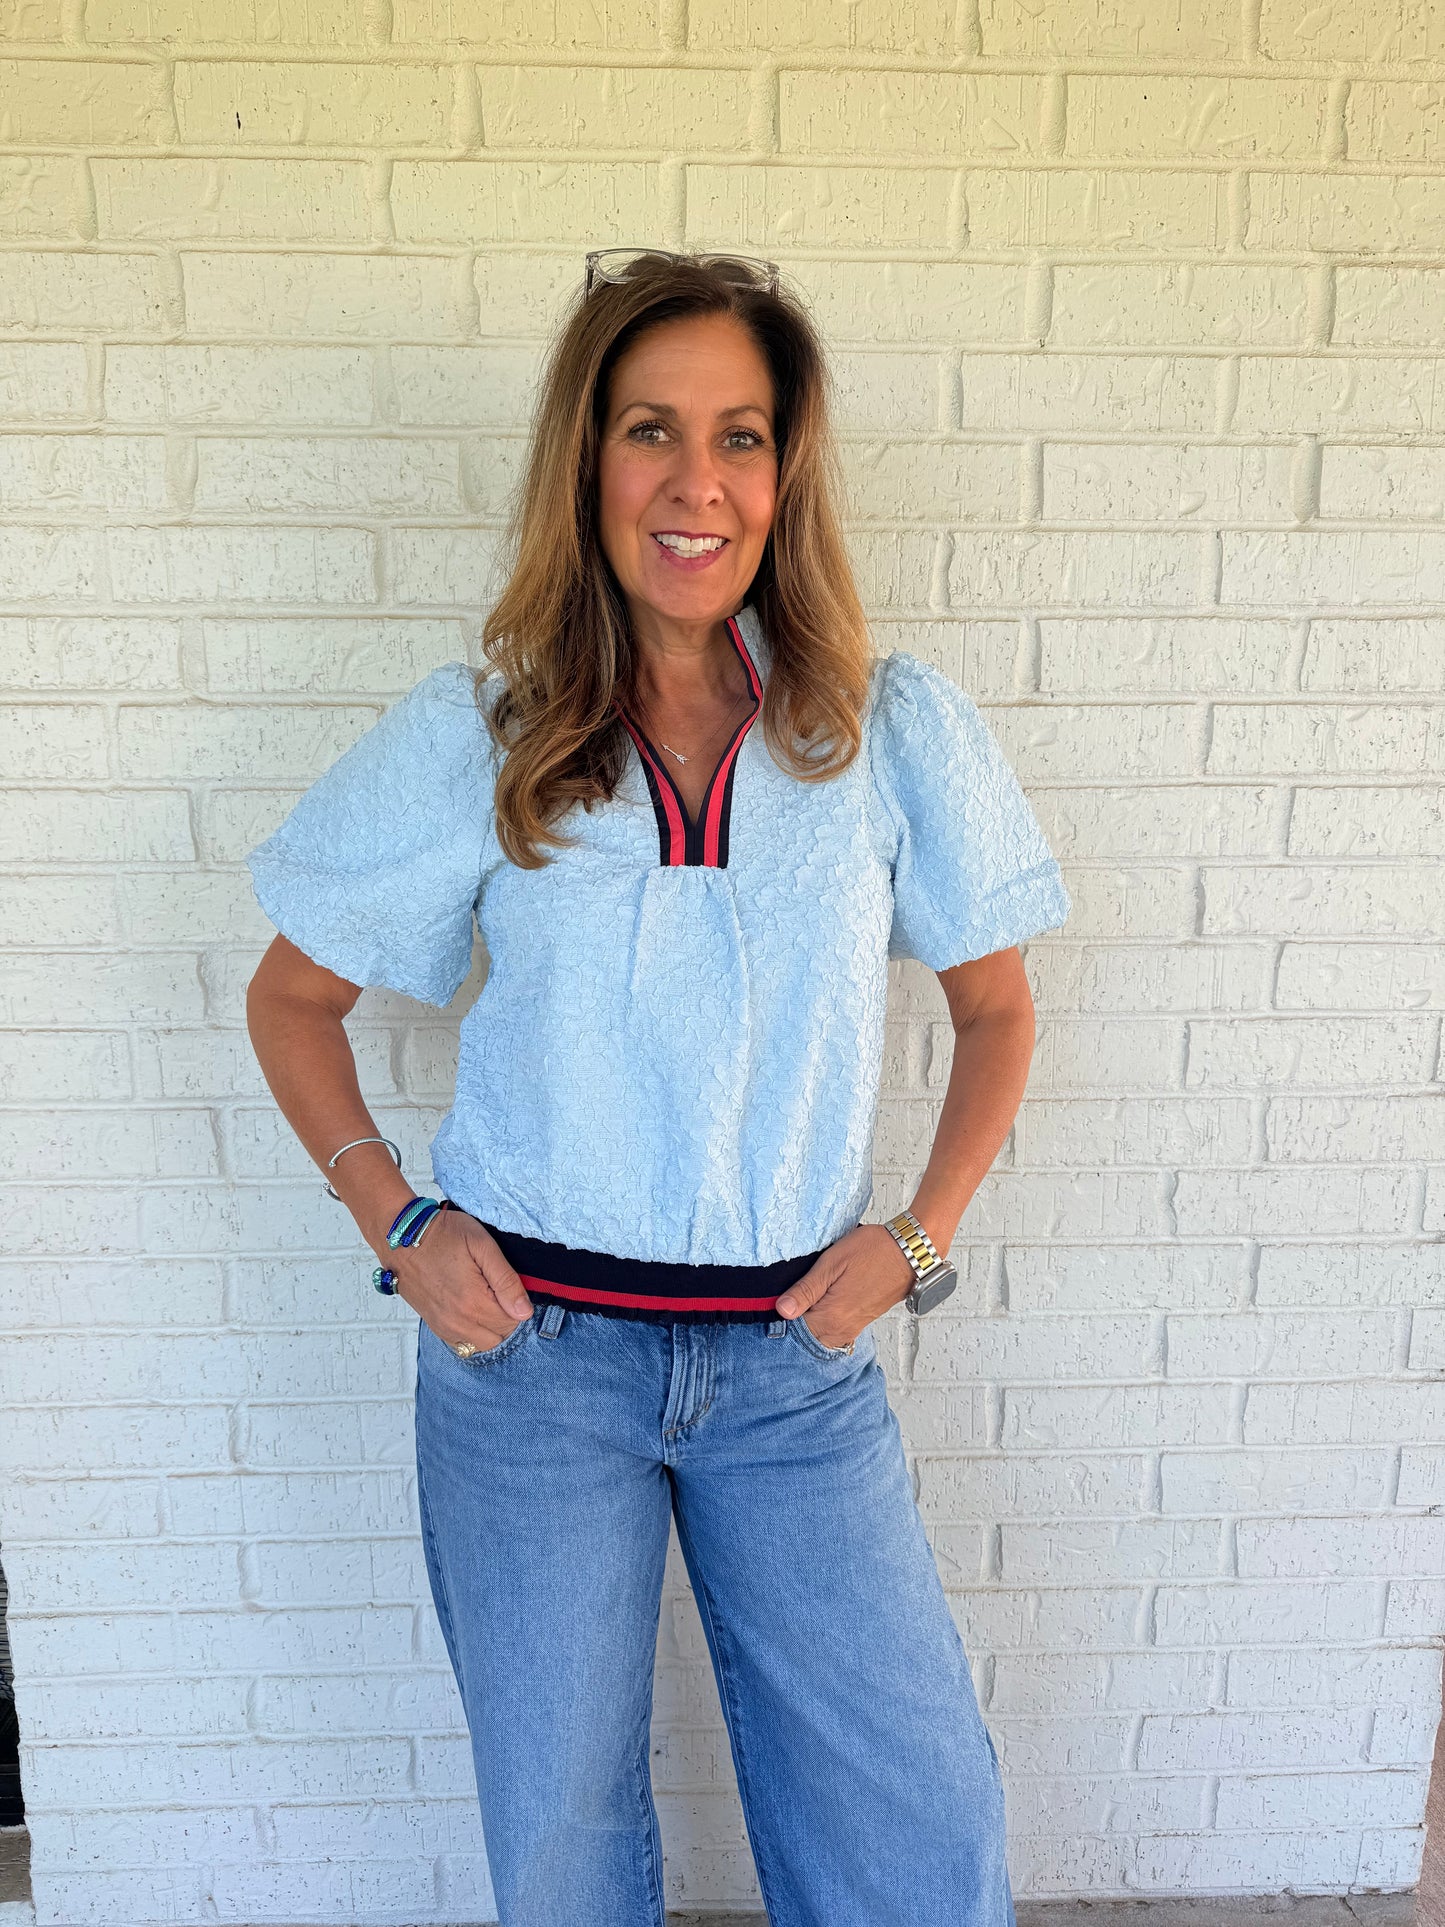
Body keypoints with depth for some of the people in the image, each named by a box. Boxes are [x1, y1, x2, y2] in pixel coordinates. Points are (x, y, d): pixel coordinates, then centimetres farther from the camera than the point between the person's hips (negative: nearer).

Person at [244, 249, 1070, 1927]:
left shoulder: (892, 728, -4)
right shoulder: (476, 737, -4)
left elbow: (994, 1007, 8)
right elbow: (290, 997, 6)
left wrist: (919, 1235, -3)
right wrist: (396, 1224, -4)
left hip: (794, 1358, 1)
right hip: (531, 1347, 0)